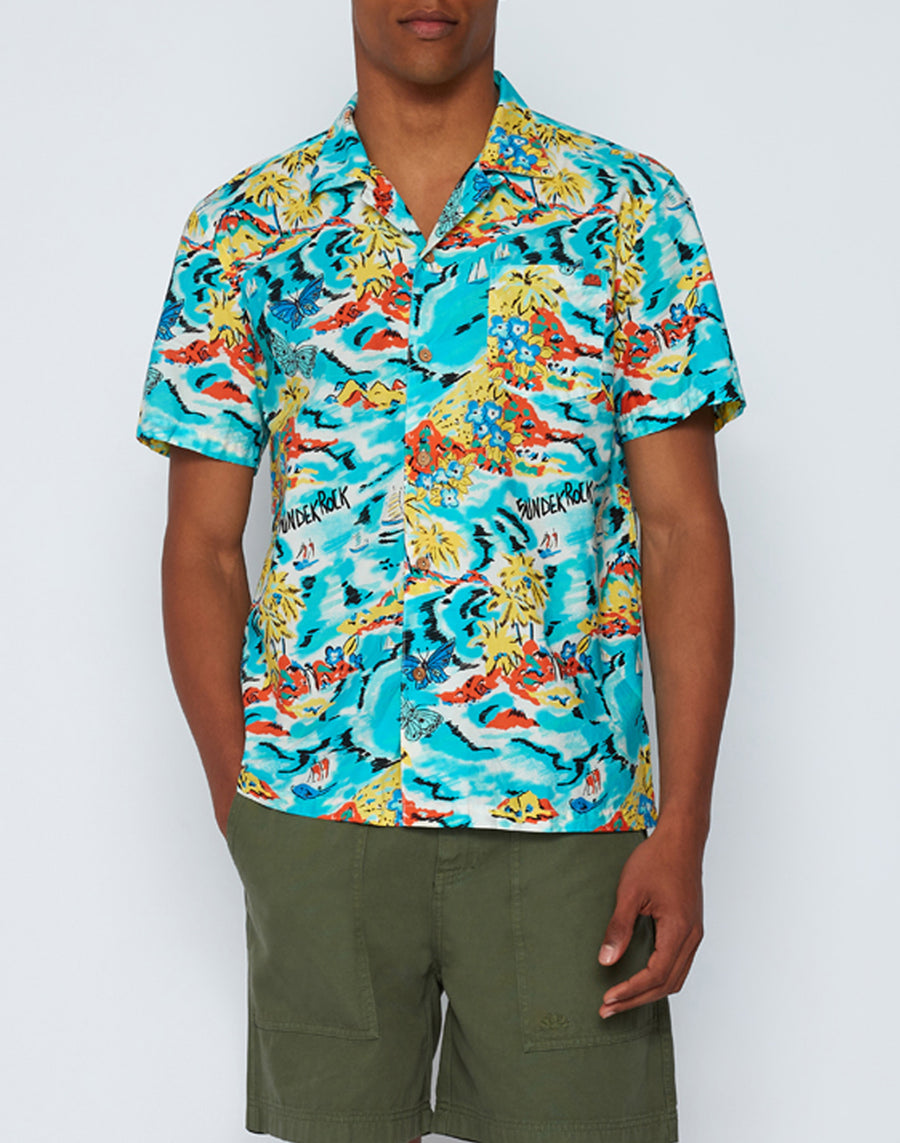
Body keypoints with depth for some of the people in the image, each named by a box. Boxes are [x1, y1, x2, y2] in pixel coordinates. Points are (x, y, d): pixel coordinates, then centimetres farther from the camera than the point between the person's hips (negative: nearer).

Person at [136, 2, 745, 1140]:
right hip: (316, 807, 1)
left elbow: (684, 531, 0)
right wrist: (239, 803, -1)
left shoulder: (629, 208, 4)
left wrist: (682, 829, -7)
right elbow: (202, 547, 7)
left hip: (570, 810, -1)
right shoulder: (242, 229, 7)